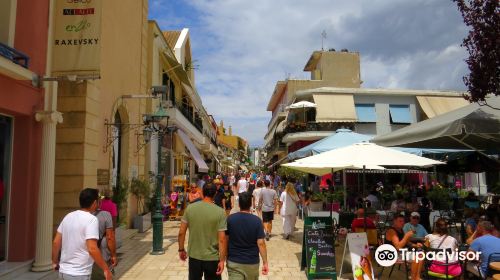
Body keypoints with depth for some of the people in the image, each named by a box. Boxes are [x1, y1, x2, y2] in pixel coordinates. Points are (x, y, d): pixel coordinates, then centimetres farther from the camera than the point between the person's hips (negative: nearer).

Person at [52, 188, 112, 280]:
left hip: (63, 271, 7)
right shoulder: (91, 219, -17)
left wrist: (55, 262, 25)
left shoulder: (68, 216, 5)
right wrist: (106, 269, -18)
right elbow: (92, 249, -25)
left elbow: (56, 242, 10)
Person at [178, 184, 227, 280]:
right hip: (212, 258, -2)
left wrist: (181, 249, 11)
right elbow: (222, 239, -16)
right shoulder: (220, 212, -15)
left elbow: (181, 232, -3)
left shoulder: (190, 208, -7)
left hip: (194, 256, 2)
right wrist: (222, 260, -9)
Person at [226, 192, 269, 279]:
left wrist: (225, 257, 13)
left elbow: (226, 240, -1)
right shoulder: (257, 221, -11)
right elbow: (261, 243, -14)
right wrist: (265, 262, -7)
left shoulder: (230, 219, -7)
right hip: (252, 262, 0)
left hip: (233, 261, 0)